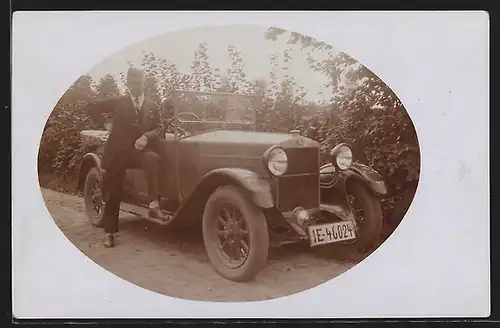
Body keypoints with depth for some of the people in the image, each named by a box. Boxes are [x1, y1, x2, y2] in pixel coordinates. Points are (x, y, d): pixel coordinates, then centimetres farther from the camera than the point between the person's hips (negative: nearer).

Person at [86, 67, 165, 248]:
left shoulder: (153, 106, 12)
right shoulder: (118, 102, 8)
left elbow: (159, 128, 3)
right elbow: (93, 108, 10)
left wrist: (146, 137, -16)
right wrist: (105, 125, 1)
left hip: (140, 151, 0)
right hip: (117, 152, 0)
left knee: (153, 158, -36)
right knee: (112, 194, 1)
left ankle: (154, 204, -38)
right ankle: (110, 233, 14)